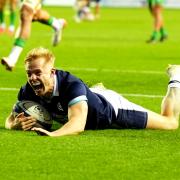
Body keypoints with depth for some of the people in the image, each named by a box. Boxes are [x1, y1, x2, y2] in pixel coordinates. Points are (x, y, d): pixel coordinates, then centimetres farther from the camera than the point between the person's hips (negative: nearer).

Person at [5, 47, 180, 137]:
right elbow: (10, 119, -17)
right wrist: (16, 124, -42)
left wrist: (53, 134, -78)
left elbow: (78, 124, -58)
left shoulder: (71, 85, -46)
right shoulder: (28, 91, -29)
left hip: (111, 108, -5)